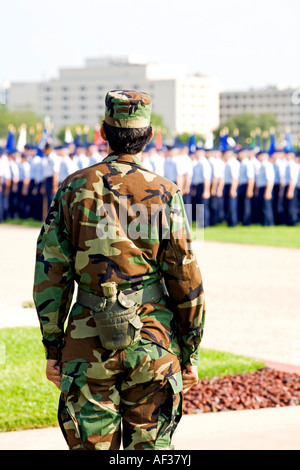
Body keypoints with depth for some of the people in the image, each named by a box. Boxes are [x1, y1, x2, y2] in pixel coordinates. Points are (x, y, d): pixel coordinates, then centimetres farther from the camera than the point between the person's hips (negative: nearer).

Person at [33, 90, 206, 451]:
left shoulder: (74, 189, 0)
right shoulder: (164, 194, -4)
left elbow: (50, 275, 0)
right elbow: (185, 281, -3)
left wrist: (52, 347, 7)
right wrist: (190, 353, 6)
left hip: (89, 343, 1)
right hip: (153, 340, 0)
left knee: (92, 444, 6)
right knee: (151, 447, 7)